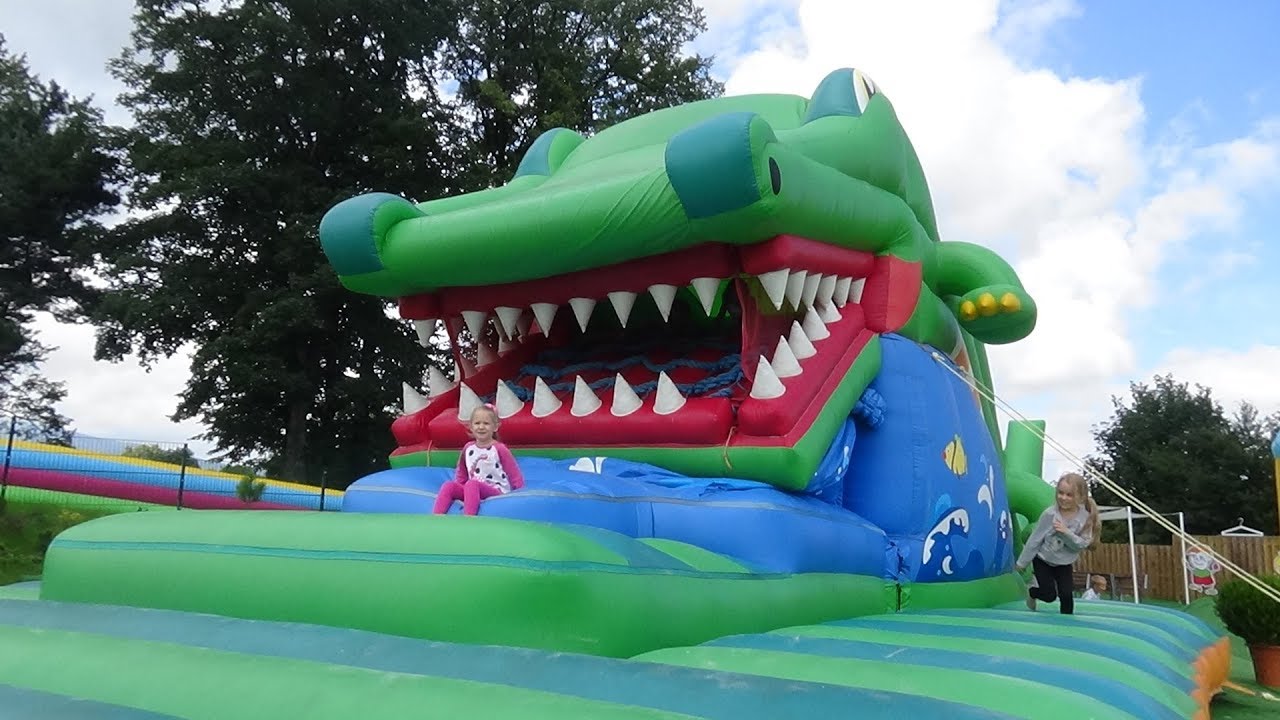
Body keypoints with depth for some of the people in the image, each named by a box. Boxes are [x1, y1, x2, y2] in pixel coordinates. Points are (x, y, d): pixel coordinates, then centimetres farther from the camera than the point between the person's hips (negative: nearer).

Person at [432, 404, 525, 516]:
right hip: (474, 491, 5)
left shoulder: (500, 449, -4)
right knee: (448, 486, -18)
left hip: (497, 492, -5)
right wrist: (457, 491, 8)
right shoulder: (468, 448, 11)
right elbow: (461, 476, 21)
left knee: (472, 484, -34)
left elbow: (514, 476, -2)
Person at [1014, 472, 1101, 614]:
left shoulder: (1085, 517, -18)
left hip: (1064, 563, 2)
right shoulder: (1050, 514, -24)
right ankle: (1031, 593, 30)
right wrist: (1022, 562, -8)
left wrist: (1066, 532, -37)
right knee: (1049, 596, -3)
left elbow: (1082, 544, -18)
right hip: (1043, 559, -2)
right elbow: (1035, 538, -15)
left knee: (1066, 595, -8)